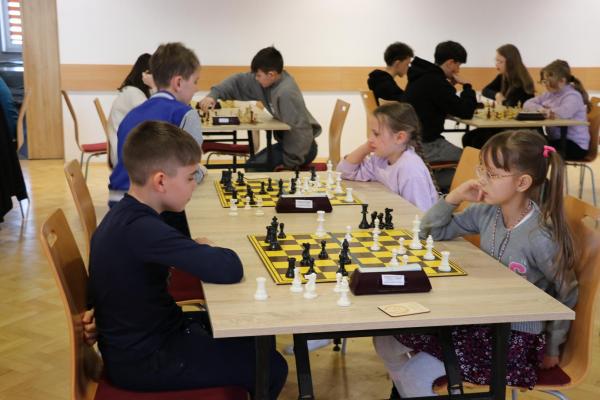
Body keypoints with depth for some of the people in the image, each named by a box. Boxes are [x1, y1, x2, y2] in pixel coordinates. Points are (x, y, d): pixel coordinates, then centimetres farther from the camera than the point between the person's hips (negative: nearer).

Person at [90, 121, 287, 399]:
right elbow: (230, 270, -32)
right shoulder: (143, 229, -30)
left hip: (138, 339, 10)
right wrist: (204, 251, -11)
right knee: (271, 368, -5)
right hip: (144, 361, -9)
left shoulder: (125, 214, 1)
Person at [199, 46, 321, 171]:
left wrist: (288, 164, -20)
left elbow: (299, 131, -29)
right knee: (254, 163, 16)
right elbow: (238, 82, 7)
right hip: (287, 142, 9)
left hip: (302, 147, -9)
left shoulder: (286, 93, -29)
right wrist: (213, 95, -8)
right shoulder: (266, 80, -3)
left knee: (254, 168, -14)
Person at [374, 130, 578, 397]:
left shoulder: (541, 237, -23)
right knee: (387, 340, 0)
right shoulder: (487, 212, -5)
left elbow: (566, 294, -8)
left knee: (415, 374, -15)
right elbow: (431, 231, 4)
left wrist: (551, 349, 3)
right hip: (479, 319, 7)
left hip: (516, 337, -7)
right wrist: (456, 196, -13)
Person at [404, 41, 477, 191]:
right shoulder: (435, 82, -20)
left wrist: (450, 87, 9)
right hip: (425, 145, -10)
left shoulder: (423, 76, 12)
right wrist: (466, 86, -3)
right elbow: (466, 112, -17)